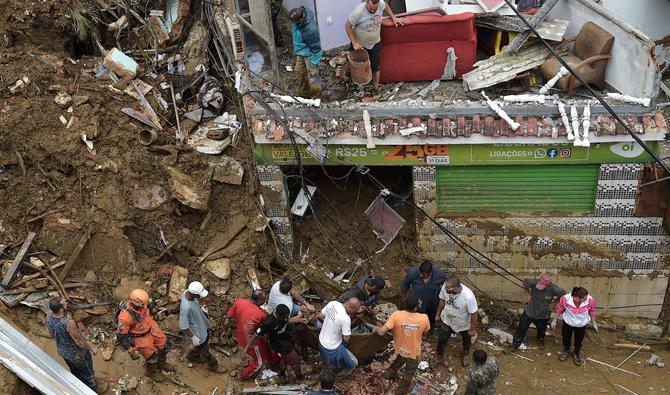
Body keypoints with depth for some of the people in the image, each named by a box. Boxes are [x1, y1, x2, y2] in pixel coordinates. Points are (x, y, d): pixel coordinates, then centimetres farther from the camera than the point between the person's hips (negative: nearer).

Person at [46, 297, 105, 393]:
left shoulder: (49, 319, -19)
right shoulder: (69, 322, -41)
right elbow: (80, 342, -28)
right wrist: (92, 347, -10)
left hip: (63, 351, 6)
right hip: (77, 354, -6)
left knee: (75, 372, 32)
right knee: (87, 373, 23)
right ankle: (94, 391, 47)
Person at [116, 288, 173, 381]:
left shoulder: (138, 303, -19)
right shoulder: (125, 316, -39)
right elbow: (121, 335, -27)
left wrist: (152, 321, 22)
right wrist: (131, 351, -23)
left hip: (151, 329, 6)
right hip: (140, 338, -6)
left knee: (164, 346, 18)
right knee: (152, 357, 11)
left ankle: (161, 363, 48)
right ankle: (152, 371, 44)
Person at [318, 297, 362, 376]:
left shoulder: (332, 303, -12)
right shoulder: (345, 318, -32)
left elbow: (320, 316, 4)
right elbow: (346, 339, -21)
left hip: (321, 341, 8)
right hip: (332, 348, -8)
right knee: (353, 363, 9)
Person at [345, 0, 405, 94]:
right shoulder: (358, 11, -32)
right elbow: (348, 26, -21)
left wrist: (394, 18, 2)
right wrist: (354, 43, -23)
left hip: (375, 43, 3)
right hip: (360, 44, -3)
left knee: (376, 67, 13)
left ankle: (375, 88, 31)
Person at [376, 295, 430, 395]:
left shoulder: (396, 315, -31)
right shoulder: (424, 318, -29)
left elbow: (381, 332, -32)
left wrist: (377, 329, -9)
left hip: (400, 348, 1)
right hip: (413, 352, -1)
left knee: (400, 360, 38)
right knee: (409, 372, 28)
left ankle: (390, 373, 62)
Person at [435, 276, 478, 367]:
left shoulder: (468, 296, -43)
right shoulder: (445, 287, -30)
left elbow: (474, 313, -26)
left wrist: (473, 329, -14)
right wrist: (438, 314, 6)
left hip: (464, 324, -2)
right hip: (447, 321, 2)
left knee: (466, 340, 27)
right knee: (442, 339, 17)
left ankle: (465, 354, 59)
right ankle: (440, 356, 49)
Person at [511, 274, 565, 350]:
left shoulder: (554, 289, -29)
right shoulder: (534, 282, -30)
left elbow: (563, 294, -8)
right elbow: (525, 282, -9)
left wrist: (553, 303, -8)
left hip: (543, 315, 1)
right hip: (529, 311, 0)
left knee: (541, 331, 26)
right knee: (521, 329, 8)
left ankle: (540, 341, 57)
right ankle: (514, 346, 26)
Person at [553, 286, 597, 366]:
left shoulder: (590, 300, -31)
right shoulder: (565, 298, -34)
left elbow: (592, 311, -8)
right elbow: (559, 310, -13)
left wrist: (593, 322, 4)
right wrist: (554, 320, -3)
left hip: (581, 325, 1)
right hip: (568, 323, -1)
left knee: (578, 341, 21)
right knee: (566, 339, 23)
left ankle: (576, 355, 50)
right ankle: (565, 351, 54)